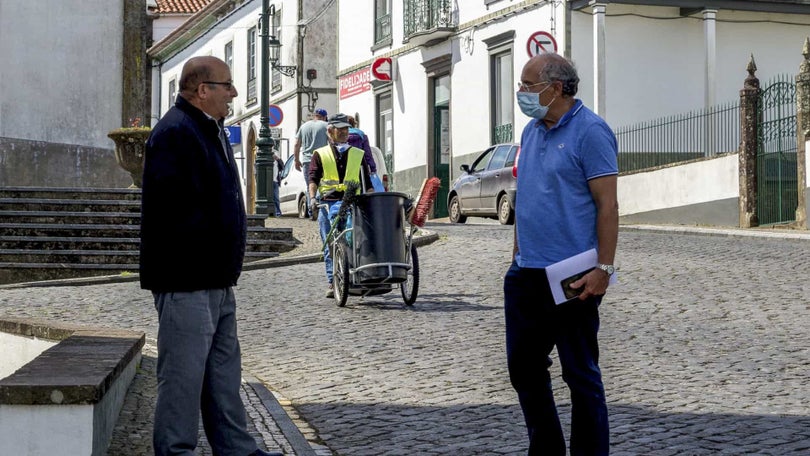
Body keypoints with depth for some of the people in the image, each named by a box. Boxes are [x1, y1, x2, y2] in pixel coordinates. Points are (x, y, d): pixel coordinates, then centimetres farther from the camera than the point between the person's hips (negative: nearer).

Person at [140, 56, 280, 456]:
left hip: (216, 280, 11)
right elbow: (169, 207, -23)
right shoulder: (175, 133, -16)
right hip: (186, 283, -11)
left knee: (224, 371, 16)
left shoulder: (209, 131, 18)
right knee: (184, 374, -4)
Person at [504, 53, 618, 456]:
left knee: (580, 373, 0)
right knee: (523, 366, 13)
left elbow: (607, 205, -15)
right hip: (526, 273, 9)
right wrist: (517, 255, 17)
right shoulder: (531, 132, 13)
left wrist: (603, 268, -20)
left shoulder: (590, 131, -11)